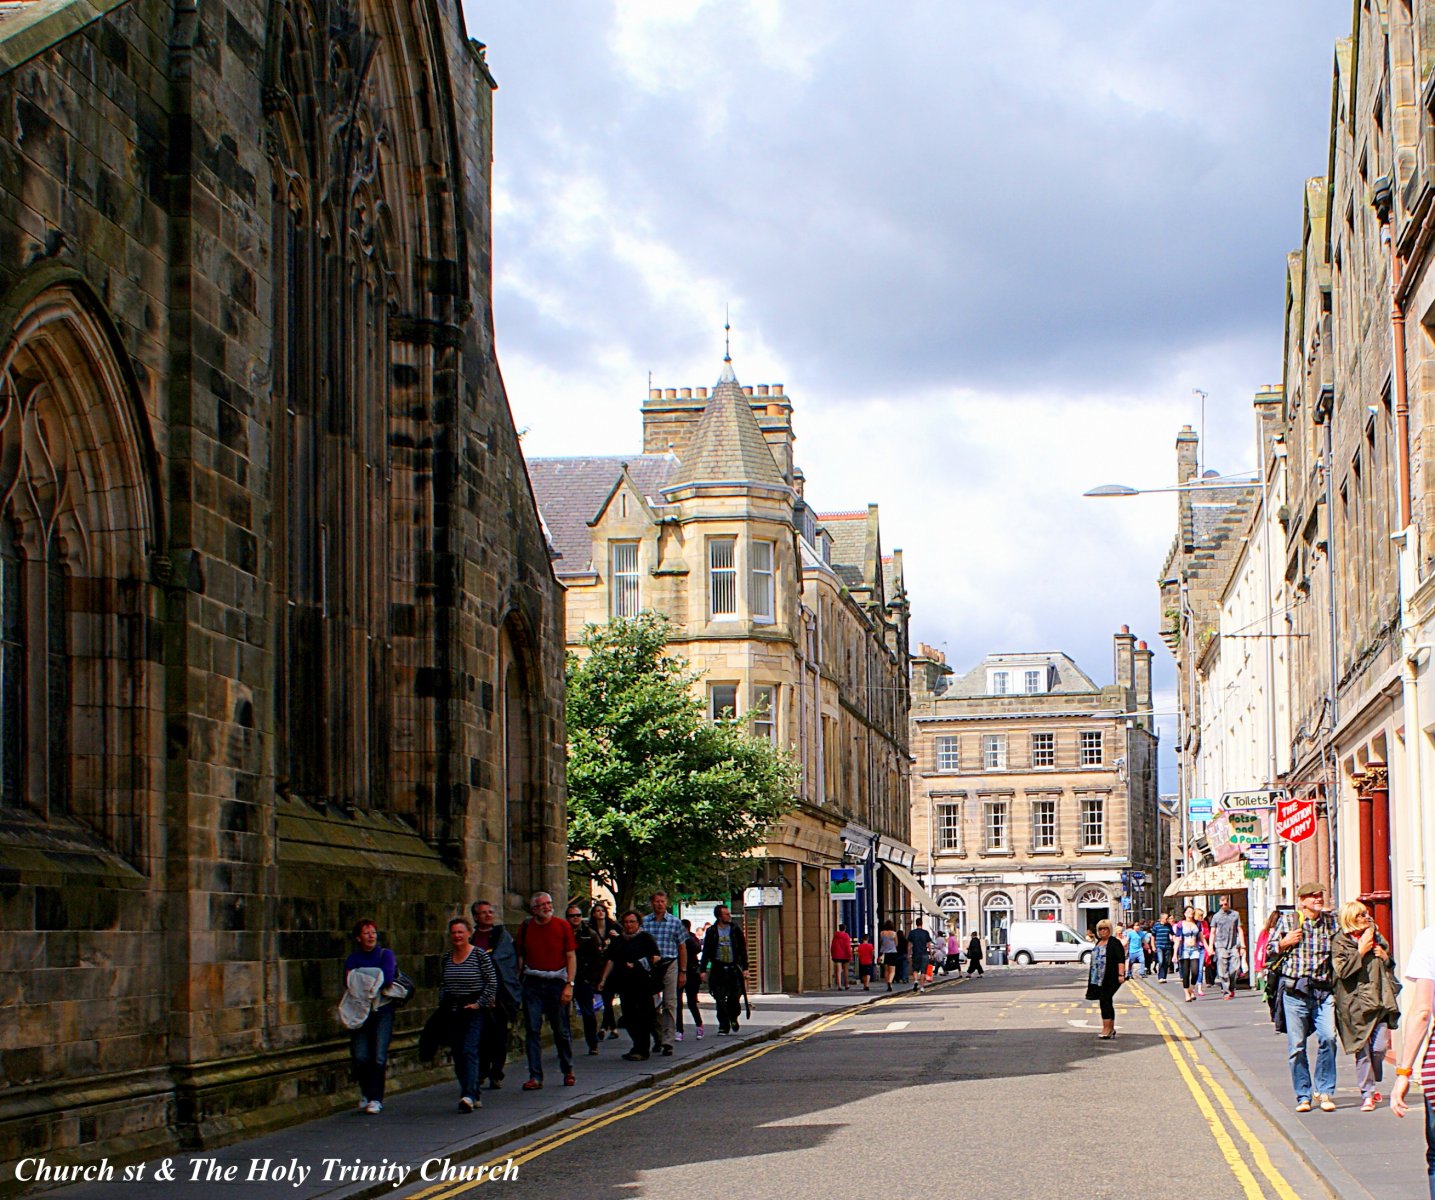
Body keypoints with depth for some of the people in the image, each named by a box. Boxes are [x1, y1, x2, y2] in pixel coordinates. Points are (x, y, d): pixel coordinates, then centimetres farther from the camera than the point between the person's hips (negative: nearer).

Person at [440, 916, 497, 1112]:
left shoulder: (479, 955, -6)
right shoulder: (447, 957, 11)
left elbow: (492, 981, -6)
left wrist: (480, 1003, -11)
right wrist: (443, 1003, 8)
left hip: (473, 1011, -6)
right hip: (453, 1013, 6)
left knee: (469, 1052, -16)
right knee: (457, 1055, 6)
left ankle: (469, 1096, -24)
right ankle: (474, 1096, 14)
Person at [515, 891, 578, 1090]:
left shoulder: (563, 926, 2)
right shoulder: (525, 928, 7)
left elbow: (571, 957, 1)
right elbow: (520, 957, 11)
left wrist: (569, 985, -7)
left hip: (557, 983, -1)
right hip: (532, 983, 1)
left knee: (562, 1031, 4)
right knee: (532, 1030, -3)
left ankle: (568, 1071, 21)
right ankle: (535, 1077, -1)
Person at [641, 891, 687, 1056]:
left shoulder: (675, 922, 5)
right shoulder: (644, 922, 6)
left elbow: (682, 948, 9)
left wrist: (683, 972, 5)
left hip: (669, 965, -1)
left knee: (670, 1004, -7)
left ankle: (668, 1041, -9)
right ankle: (658, 1038, 19)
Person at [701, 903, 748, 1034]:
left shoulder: (735, 930, 5)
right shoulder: (711, 931, 3)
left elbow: (742, 949, 8)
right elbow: (706, 951, 5)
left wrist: (744, 967, 2)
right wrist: (703, 969, -1)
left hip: (733, 968, 0)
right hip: (718, 968, 0)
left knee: (735, 997, -3)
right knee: (720, 999, -1)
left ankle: (733, 1017, 24)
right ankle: (723, 1025, 6)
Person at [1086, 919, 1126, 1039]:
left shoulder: (1114, 943, -7)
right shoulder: (1099, 943, 18)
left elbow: (1121, 960, -14)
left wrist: (1121, 974, -23)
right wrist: (1091, 975, 26)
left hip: (1111, 978, -8)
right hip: (1099, 978, 8)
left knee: (1104, 1001, -15)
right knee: (1107, 1002, 12)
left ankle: (1106, 1028, -15)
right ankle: (1111, 1029, 18)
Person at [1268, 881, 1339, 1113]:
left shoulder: (1331, 921, 12)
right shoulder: (1286, 921, 7)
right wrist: (1285, 943, -4)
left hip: (1324, 991, 1)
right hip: (1295, 991, -1)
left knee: (1328, 1038, -14)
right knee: (1296, 1045, -1)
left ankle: (1324, 1091, -2)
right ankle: (1303, 1096, 9)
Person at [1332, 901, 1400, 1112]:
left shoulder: (1376, 937, 16)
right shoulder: (1340, 942, -1)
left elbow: (1390, 968, 25)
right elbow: (1342, 970, -14)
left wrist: (1385, 957, 4)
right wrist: (1361, 952, -13)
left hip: (1379, 1001, 4)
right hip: (1356, 1005, -4)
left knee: (1379, 1048, -2)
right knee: (1362, 1051, -3)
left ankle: (1372, 1084, 21)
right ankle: (1367, 1093, 4)